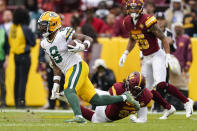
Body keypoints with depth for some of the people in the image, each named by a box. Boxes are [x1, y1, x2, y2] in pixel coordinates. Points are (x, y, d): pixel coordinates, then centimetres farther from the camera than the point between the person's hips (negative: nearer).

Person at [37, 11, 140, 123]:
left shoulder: (63, 34, -13)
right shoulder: (45, 44, 11)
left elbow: (88, 39, -8)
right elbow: (56, 66, 19)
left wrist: (82, 46, -29)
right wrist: (56, 84, 14)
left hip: (77, 66, -8)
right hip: (69, 72, 8)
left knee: (69, 91, -30)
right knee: (96, 100, 6)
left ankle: (79, 117, -44)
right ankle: (124, 98, 20)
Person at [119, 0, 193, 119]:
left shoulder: (147, 21, -20)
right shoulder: (128, 22, 3)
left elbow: (163, 38, -17)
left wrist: (168, 55, -24)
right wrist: (125, 54, 16)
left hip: (157, 56, -8)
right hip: (146, 59, 8)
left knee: (160, 84, -26)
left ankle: (187, 101, -14)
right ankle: (169, 108, 24)